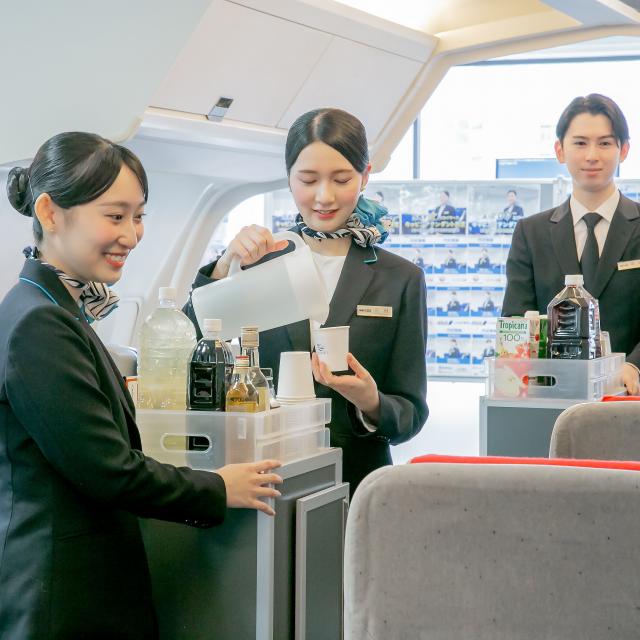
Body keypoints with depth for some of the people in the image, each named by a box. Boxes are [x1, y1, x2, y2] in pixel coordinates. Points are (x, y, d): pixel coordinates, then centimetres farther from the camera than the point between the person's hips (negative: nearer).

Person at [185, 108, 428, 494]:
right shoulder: (258, 262, 7)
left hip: (358, 481, 0)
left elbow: (411, 414, 6)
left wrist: (371, 404, -15)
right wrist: (224, 269, -17)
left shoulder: (401, 279, 6)